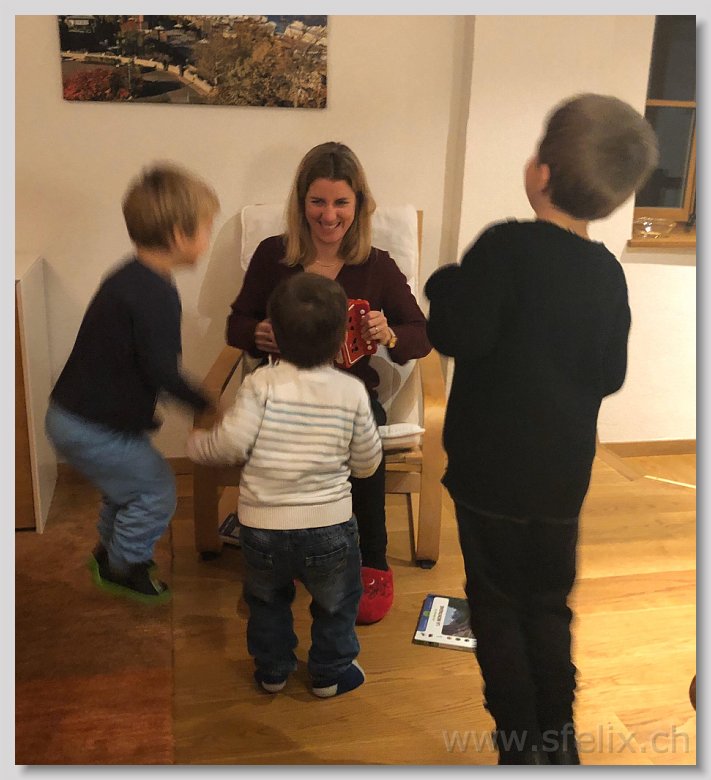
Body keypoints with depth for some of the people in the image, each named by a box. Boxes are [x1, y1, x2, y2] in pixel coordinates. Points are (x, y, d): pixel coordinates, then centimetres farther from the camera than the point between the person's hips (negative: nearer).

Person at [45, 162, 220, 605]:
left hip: (75, 414, 10)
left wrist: (141, 410, 22)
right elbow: (161, 372, -27)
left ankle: (110, 551, 47)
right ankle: (123, 566, 23)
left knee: (130, 482, 27)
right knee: (156, 490, 5)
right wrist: (206, 405, -13)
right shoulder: (156, 294, -25)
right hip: (92, 429, -10)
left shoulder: (130, 278, 7)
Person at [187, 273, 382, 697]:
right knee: (336, 603, 25)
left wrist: (198, 442, 1)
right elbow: (367, 463, -3)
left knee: (267, 600, 28)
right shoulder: (353, 391, -10)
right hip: (329, 525, 0)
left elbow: (229, 443, -20)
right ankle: (331, 673, 37)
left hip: (263, 526, 1)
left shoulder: (262, 384, -14)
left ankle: (272, 669, 41)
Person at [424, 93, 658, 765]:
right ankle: (560, 743, 28)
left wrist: (447, 284, -4)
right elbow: (609, 376, 6)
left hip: (492, 465, -5)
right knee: (549, 608, 18)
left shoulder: (506, 246, -15)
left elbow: (461, 337, -21)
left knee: (498, 608, 10)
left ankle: (521, 745, 19)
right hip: (563, 471, 5)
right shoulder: (608, 271, 1)